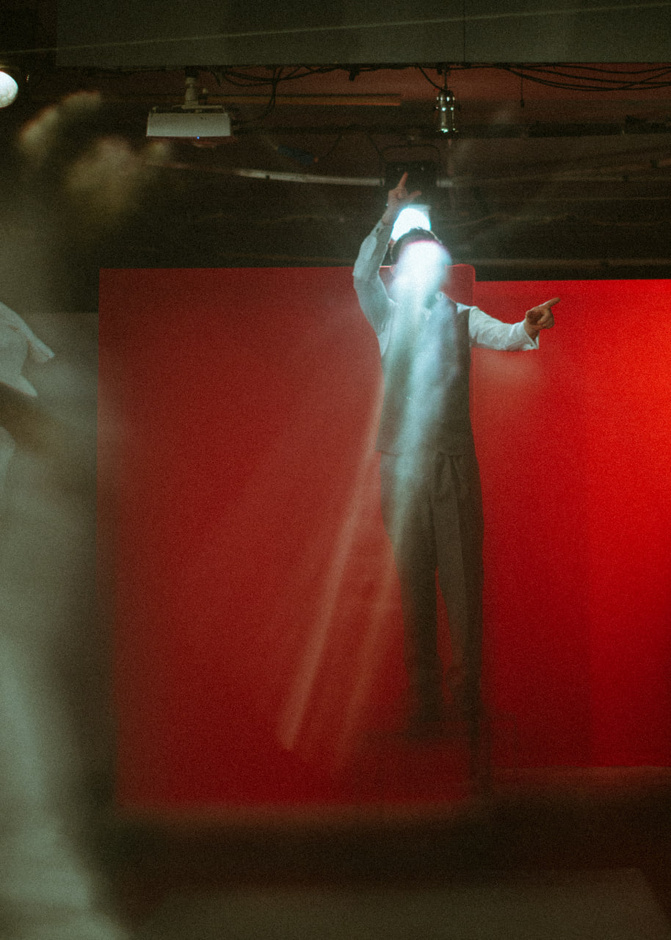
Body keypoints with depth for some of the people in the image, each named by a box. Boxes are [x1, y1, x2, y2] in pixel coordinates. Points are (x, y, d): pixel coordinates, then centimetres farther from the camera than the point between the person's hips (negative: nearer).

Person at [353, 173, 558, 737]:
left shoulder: (462, 318, 10)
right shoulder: (389, 316, 11)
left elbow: (503, 336, -9)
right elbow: (363, 275, -7)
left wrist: (528, 327, -32)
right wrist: (391, 217, -16)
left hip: (455, 464, 0)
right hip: (401, 463, 0)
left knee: (463, 579, -2)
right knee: (414, 583, 2)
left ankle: (467, 690, 11)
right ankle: (425, 700, 9)